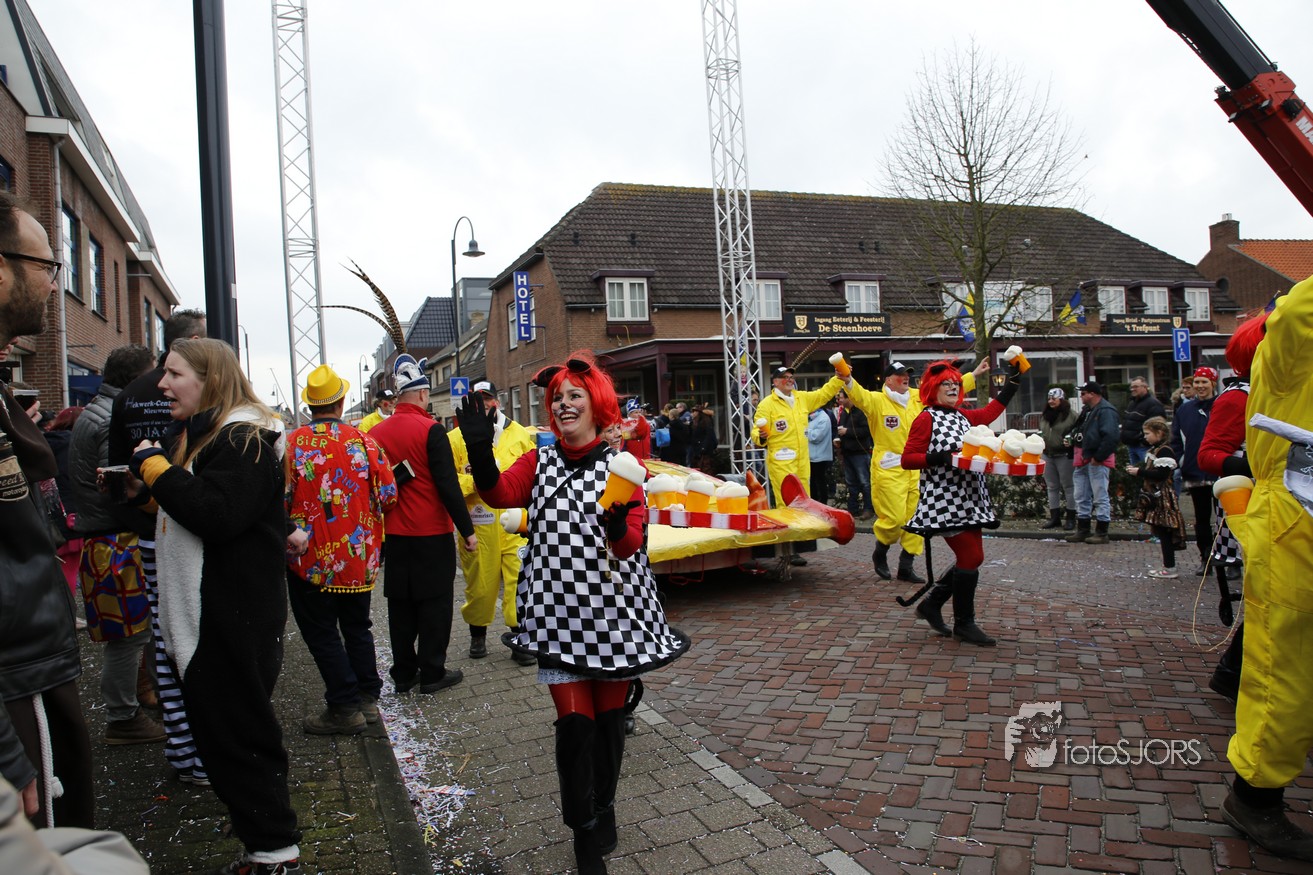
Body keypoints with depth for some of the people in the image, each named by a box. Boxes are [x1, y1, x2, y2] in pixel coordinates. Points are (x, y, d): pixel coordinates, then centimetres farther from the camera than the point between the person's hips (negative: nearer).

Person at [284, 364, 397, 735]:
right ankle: (367, 698, 24)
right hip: (360, 557, 3)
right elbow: (388, 495, -4)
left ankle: (345, 708, 12)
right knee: (357, 626, 18)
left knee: (321, 632, 8)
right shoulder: (363, 441, -5)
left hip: (312, 559, -3)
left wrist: (290, 531, 2)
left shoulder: (293, 443, -11)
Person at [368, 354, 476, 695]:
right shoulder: (431, 430, -15)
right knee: (435, 602, 5)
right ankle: (432, 673, 11)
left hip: (394, 533, 6)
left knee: (400, 603, 14)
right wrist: (467, 529, -11)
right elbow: (448, 485, -17)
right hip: (432, 533, -6)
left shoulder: (376, 432, 3)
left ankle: (403, 673, 22)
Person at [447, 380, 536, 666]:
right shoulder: (456, 438, 2)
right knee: (479, 582, 10)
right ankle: (477, 634, 33)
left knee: (520, 580, -5)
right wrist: (474, 481, -16)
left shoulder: (520, 434, 8)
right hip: (477, 524, 0)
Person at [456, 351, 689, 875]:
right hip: (559, 612, 0)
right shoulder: (539, 462, 5)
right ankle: (584, 831, 19)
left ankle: (604, 807, 38)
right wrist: (480, 450, -32)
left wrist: (618, 526, -33)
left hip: (614, 610, 0)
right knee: (574, 720, -2)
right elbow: (500, 494, -15)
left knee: (609, 715, 12)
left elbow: (631, 544, -10)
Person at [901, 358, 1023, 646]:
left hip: (968, 500, 9)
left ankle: (931, 604, 23)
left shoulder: (962, 416, 16)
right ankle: (964, 624, 4)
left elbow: (990, 412, 31)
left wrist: (1012, 382, 31)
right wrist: (938, 457, -25)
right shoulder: (926, 418, -7)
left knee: (972, 558, 8)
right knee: (971, 557, -9)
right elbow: (907, 459, -11)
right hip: (944, 501, -9)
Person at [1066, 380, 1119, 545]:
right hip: (1083, 460, 10)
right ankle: (1082, 531, 20)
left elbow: (1110, 437, -22)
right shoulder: (1087, 410, 18)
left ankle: (1101, 533, 2)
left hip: (1098, 461, -10)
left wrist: (1098, 457, -21)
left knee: (1100, 497, -4)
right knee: (1082, 497, 13)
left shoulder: (1106, 411, -14)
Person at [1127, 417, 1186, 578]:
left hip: (1163, 498, -10)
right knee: (1161, 532, 13)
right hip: (1154, 497, 10)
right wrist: (1135, 469, 5)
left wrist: (1139, 472, -20)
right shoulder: (1152, 450, 15)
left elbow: (1161, 474, -23)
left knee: (1164, 532, -5)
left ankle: (1170, 568, 1)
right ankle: (1167, 565, 19)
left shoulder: (1164, 452, -15)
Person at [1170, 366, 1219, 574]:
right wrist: (1180, 463, -1)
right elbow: (1176, 441, 9)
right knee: (1201, 518, 12)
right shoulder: (1185, 410, 9)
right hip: (1194, 474, 4)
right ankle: (1205, 558, 21)